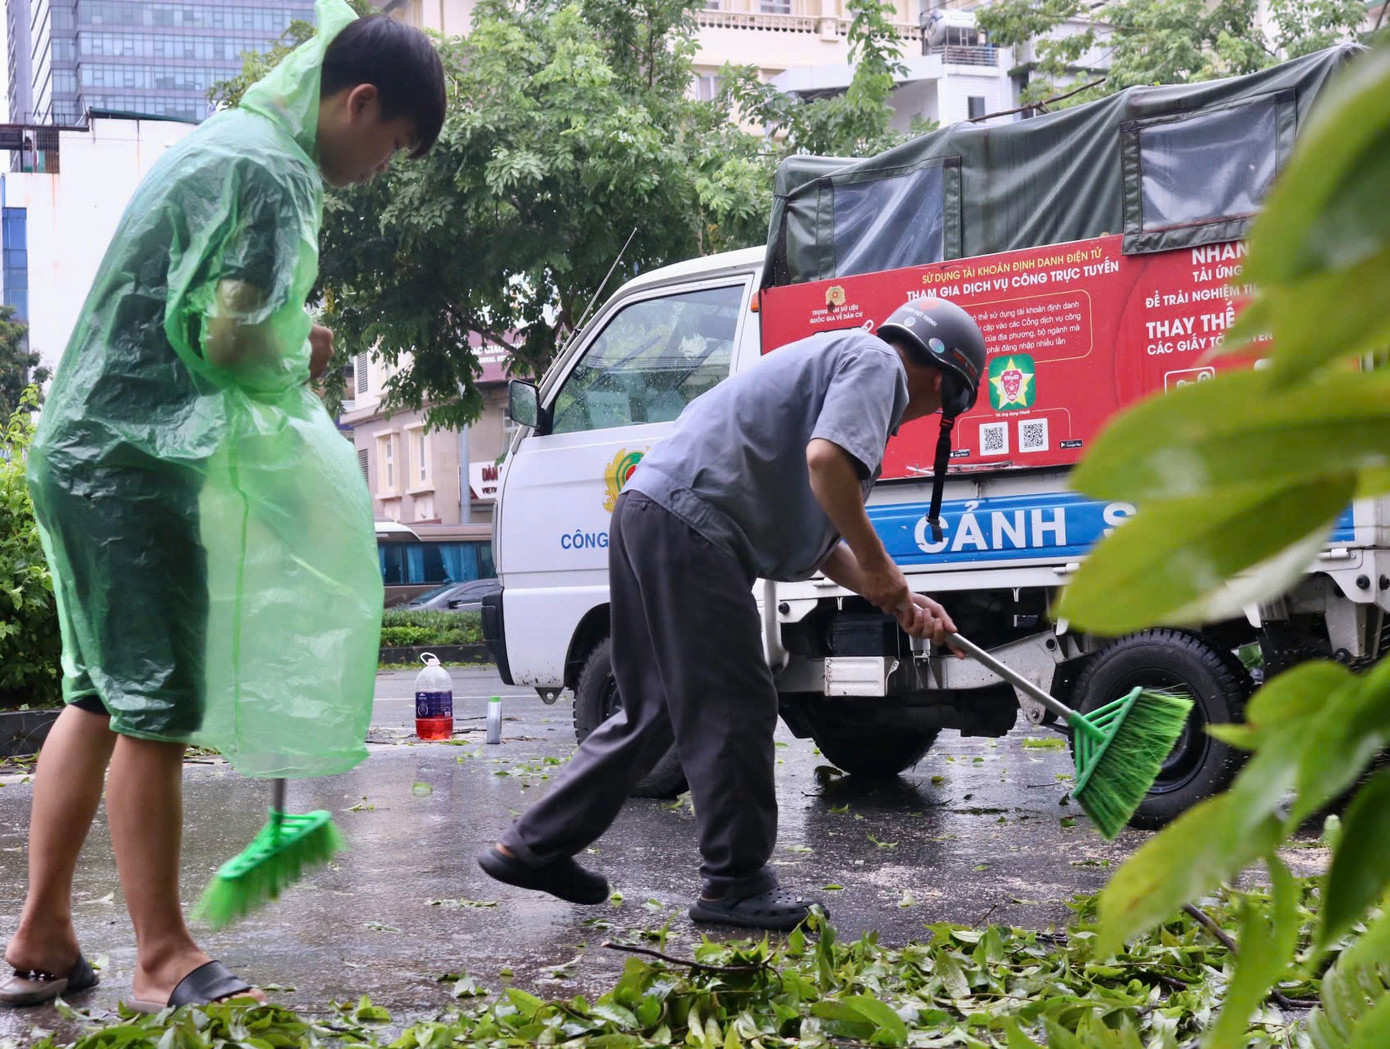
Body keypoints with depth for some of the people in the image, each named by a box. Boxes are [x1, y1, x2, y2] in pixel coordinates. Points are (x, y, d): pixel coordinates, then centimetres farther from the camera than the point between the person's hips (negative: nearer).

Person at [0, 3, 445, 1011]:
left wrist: (287, 344, 8)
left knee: (101, 697, 14)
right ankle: (165, 962, 5)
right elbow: (232, 340, -22)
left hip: (84, 448, 10)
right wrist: (302, 355, -2)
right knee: (157, 712, -4)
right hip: (138, 463, -10)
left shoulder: (220, 142, 19)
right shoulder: (272, 172, -14)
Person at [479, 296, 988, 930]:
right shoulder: (875, 362, -1)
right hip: (688, 524, -10)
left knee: (655, 708, 16)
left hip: (648, 509, 11)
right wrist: (878, 565, -10)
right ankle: (736, 886, 5)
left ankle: (533, 848, 21)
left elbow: (818, 539, 26)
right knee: (734, 707, -3)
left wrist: (900, 602, 19)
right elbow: (825, 460, -22)